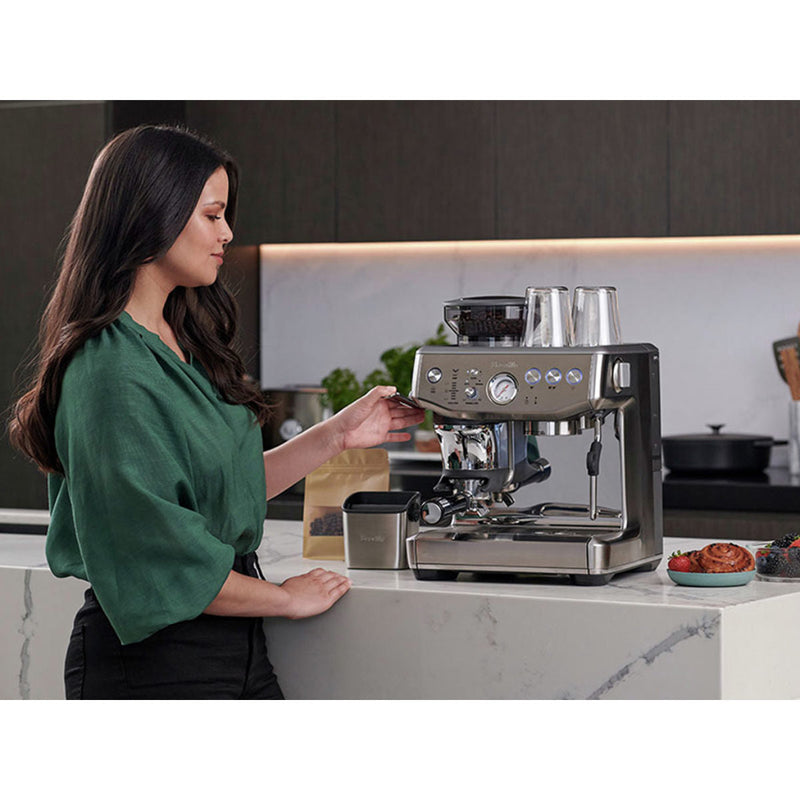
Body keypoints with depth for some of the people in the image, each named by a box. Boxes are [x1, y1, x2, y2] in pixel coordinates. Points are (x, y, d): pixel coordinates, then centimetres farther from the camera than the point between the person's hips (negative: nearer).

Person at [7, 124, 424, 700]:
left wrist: (337, 436, 12)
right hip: (152, 661, -8)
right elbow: (157, 561, -21)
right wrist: (288, 597, -9)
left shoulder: (184, 345, 10)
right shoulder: (110, 371, -19)